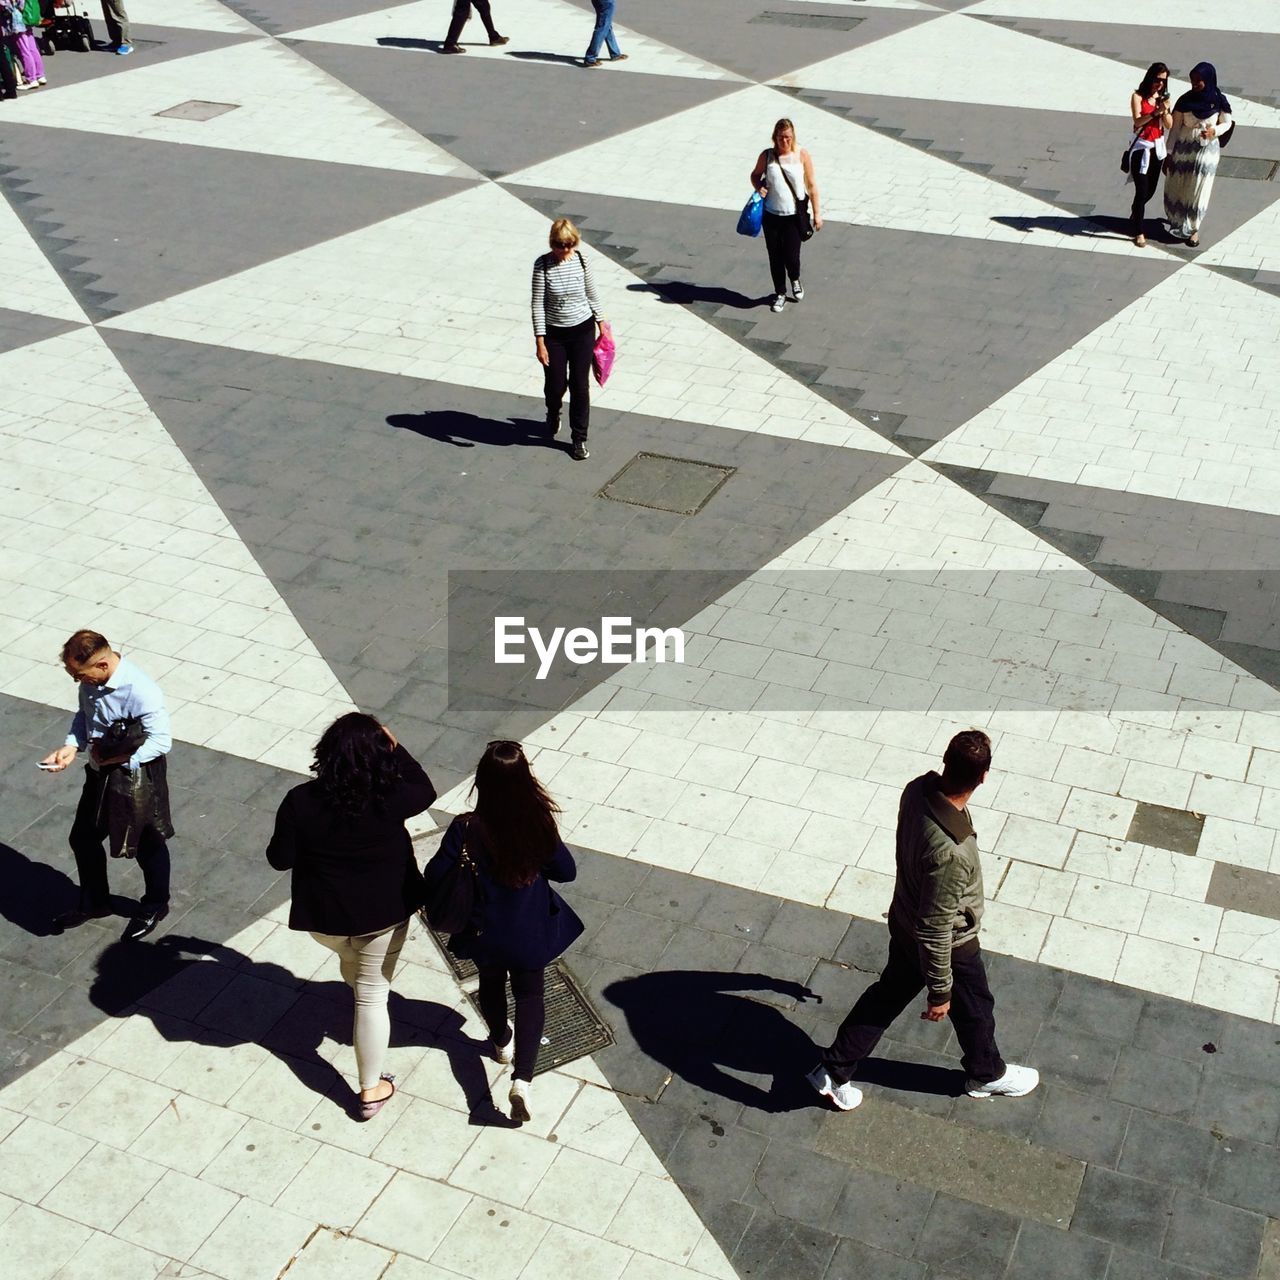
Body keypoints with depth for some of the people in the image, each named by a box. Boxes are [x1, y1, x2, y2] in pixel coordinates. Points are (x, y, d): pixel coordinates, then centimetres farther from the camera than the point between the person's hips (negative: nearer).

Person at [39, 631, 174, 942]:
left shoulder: (141, 692, -32)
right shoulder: (91, 681, -10)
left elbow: (161, 740, -24)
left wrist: (119, 757, -25)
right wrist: (72, 746, -8)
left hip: (137, 778, -7)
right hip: (100, 774, 7)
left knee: (148, 845, 14)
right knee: (83, 838, 20)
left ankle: (154, 907, 40)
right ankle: (94, 903, 44)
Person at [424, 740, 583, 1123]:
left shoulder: (466, 829, -26)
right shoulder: (539, 823, -23)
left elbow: (434, 878, -17)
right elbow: (566, 871, -9)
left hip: (486, 930, 0)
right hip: (531, 930, 0)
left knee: (491, 985, 29)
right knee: (529, 994, 19)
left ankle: (502, 1042, 55)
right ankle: (522, 1079, 4)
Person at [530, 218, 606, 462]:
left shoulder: (582, 261, -7)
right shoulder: (542, 265, -14)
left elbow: (592, 296, 7)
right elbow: (538, 304, -12)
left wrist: (601, 323, 12)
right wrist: (540, 341, -14)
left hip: (583, 331, 1)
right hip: (554, 333, -1)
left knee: (580, 386, 4)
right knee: (555, 385, 8)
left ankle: (579, 438, 17)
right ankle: (553, 414, 45)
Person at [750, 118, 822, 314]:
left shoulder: (802, 155, -7)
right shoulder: (767, 156, -4)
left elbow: (811, 185, -1)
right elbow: (755, 175, 13)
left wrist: (816, 213, -1)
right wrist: (758, 187, -10)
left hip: (794, 215, -2)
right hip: (771, 215, 2)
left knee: (791, 256, -6)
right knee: (775, 257, 8)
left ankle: (795, 280, 29)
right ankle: (780, 293, 30)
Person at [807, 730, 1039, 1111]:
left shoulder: (918, 789, -20)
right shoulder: (951, 852, -43)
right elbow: (936, 930, -32)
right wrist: (940, 992, -18)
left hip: (904, 921, 7)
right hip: (950, 945, -6)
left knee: (887, 994, 27)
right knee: (974, 1010, 23)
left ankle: (833, 1071, 38)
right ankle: (987, 1075, 52)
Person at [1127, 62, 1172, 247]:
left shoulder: (1163, 97, 5)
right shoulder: (1138, 96, -9)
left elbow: (1169, 125, -2)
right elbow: (1137, 121, -21)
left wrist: (1165, 110, -19)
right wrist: (1155, 112, -32)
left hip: (1157, 147, 5)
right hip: (1141, 147, -5)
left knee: (1151, 189, 12)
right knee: (1142, 191, -9)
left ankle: (1134, 217, 38)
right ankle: (1138, 233, -1)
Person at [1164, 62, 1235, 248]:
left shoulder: (1219, 101, -10)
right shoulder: (1185, 100, -8)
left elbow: (1227, 123, 3)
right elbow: (1175, 128, -3)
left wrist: (1214, 131, -19)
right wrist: (1169, 154, -3)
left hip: (1207, 151, -1)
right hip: (1183, 149, 1)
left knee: (1198, 190, 4)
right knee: (1176, 189, 9)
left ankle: (1194, 228, 20)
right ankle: (1177, 222, 32)